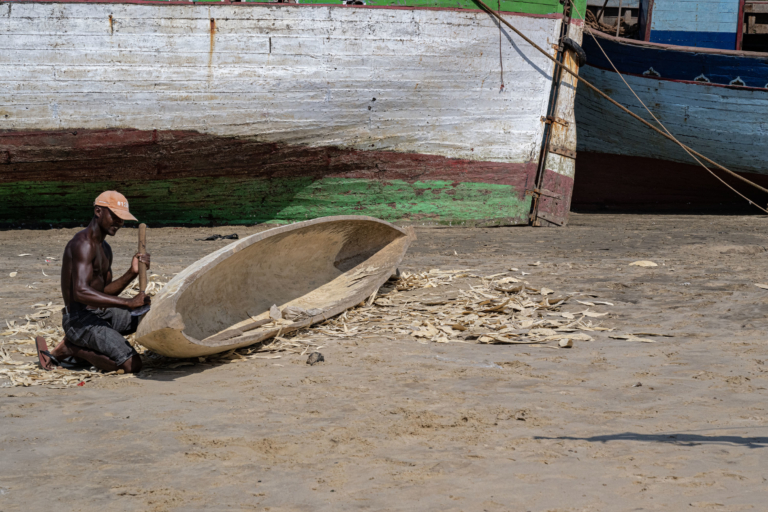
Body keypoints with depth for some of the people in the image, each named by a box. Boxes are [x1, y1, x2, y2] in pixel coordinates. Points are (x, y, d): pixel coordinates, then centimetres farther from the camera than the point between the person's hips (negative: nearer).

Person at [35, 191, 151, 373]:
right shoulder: (83, 244, -16)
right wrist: (129, 303, -31)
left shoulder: (105, 249, 18)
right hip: (80, 320, -10)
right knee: (132, 365, -22)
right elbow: (80, 292, -29)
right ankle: (70, 349, -3)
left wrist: (132, 272, 0)